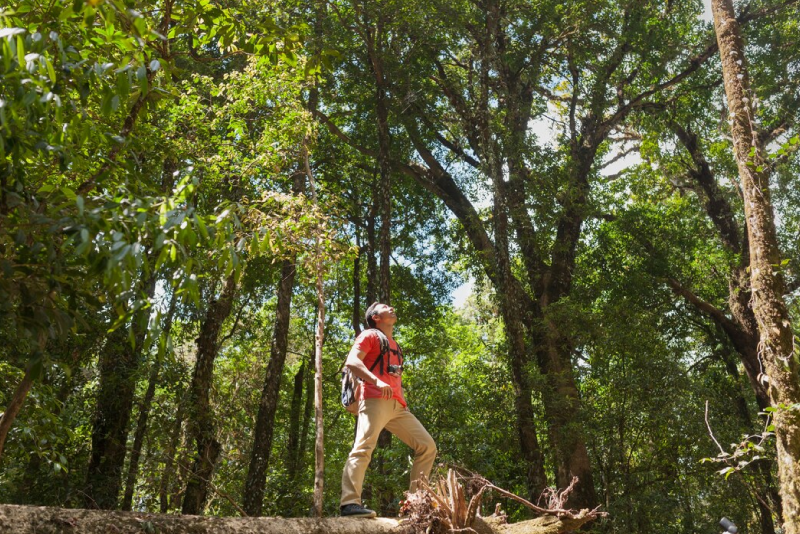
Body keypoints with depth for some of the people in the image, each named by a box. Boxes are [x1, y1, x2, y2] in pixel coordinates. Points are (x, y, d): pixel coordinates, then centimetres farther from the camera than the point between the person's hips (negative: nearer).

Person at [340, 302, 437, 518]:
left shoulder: (395, 346, 32)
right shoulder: (369, 335, 8)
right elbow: (351, 361, -8)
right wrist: (377, 381, -21)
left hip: (398, 405, 8)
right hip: (375, 400, -8)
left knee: (427, 446, 3)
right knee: (364, 448, -21)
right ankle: (350, 503, -25)